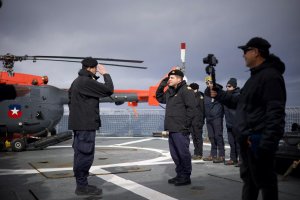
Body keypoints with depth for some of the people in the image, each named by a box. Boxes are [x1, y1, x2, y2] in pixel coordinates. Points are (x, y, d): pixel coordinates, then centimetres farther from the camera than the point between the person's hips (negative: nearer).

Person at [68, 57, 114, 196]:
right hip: (86, 124, -10)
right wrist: (105, 74, -3)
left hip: (79, 123, 10)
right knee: (85, 155, -5)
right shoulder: (87, 81, -16)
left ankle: (81, 184, 21)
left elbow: (70, 100, 21)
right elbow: (108, 90, -16)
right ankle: (82, 186, 2)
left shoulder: (77, 81, 15)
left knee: (80, 154, 13)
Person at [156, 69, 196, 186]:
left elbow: (191, 108, -15)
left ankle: (186, 177, 7)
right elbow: (159, 97, 31)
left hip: (180, 130, -9)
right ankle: (180, 174, 24)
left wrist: (185, 124, -17)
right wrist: (162, 84, 18)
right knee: (175, 154, 13)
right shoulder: (169, 92, 17)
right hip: (172, 129, 9)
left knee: (183, 153, -3)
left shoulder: (186, 91, -9)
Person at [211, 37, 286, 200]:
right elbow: (241, 102, 25)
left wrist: (267, 142, -28)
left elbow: (275, 112, -23)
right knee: (248, 178, 19)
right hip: (248, 139, 10)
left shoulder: (270, 75, -14)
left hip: (258, 140, -10)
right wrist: (219, 95, 21)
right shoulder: (255, 76, 19)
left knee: (264, 180, 0)